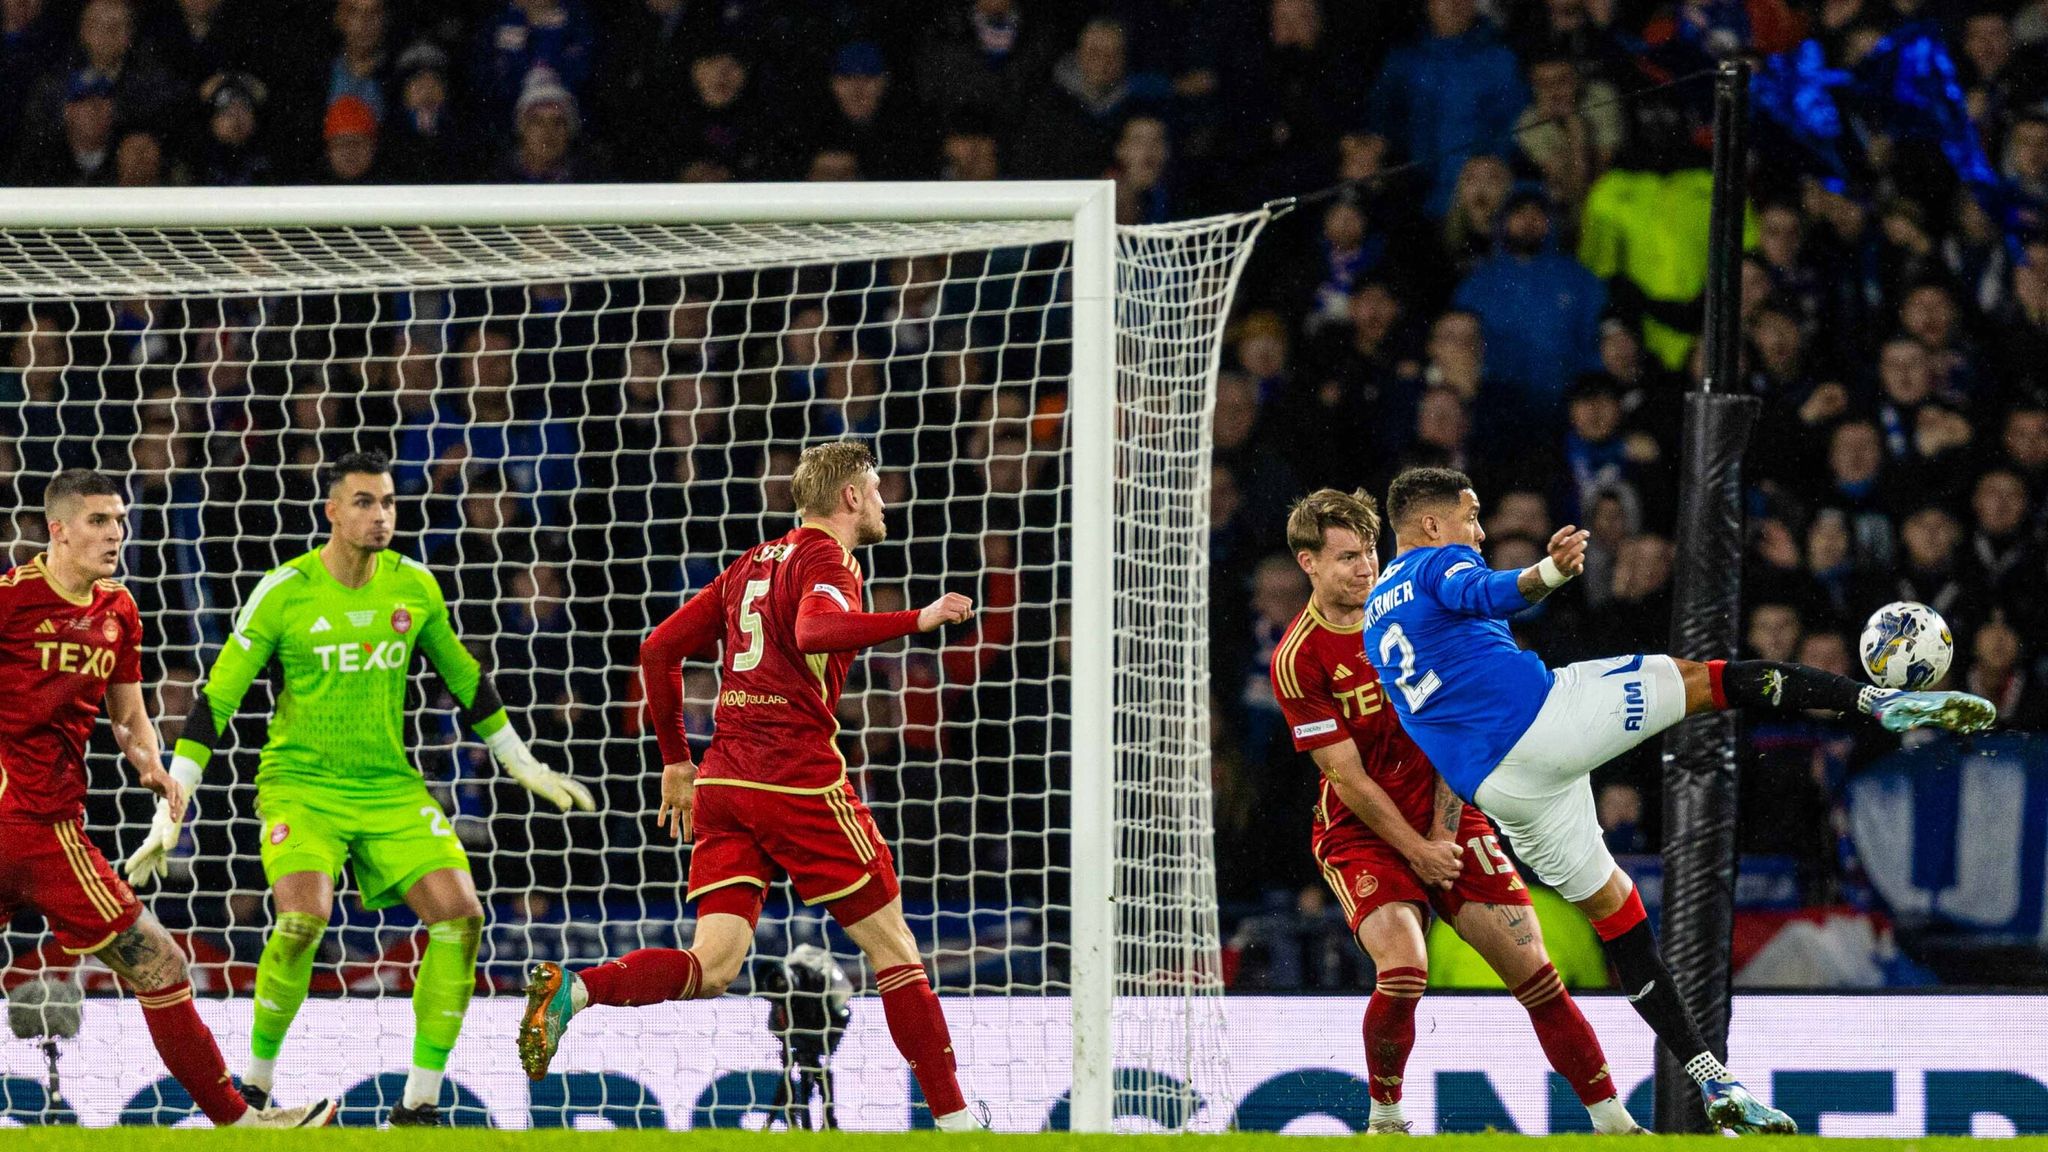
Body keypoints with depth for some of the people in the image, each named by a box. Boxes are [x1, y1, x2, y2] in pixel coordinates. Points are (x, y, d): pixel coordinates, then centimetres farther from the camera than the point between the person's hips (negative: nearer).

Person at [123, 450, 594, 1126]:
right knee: (304, 918, -28)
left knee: (460, 914, -13)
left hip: (389, 786, 4)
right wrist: (171, 809, -10)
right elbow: (217, 698, -6)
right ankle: (255, 1087, -7)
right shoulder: (285, 591, -9)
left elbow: (464, 678, 19)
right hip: (300, 784, -4)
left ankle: (418, 1104, -2)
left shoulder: (415, 587, 3)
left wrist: (525, 766, 24)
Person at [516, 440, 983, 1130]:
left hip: (723, 782, 7)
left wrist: (676, 761, 23)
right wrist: (917, 620, -22)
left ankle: (571, 991, -24)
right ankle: (953, 1118, 6)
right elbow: (817, 630, -28)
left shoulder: (753, 563, 19)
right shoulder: (827, 561, -4)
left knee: (711, 969, -2)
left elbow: (660, 650, 20)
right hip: (800, 782, -7)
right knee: (891, 945, 3)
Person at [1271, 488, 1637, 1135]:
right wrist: (1417, 851, -13)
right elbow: (1350, 778, -11)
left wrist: (1442, 836, -5)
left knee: (1533, 970, -4)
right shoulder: (1299, 660, -11)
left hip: (1444, 821, 4)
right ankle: (1384, 1119, -4)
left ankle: (1611, 1119, 1)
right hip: (1359, 833, -4)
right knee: (1402, 971, -26)